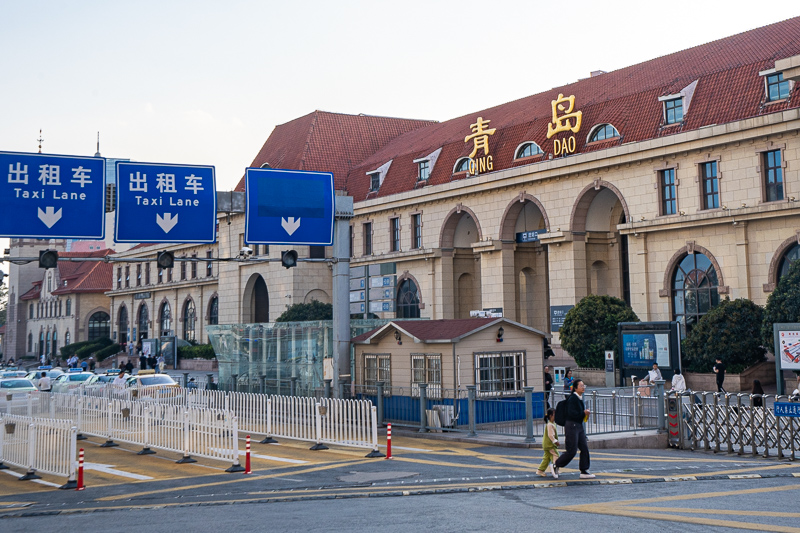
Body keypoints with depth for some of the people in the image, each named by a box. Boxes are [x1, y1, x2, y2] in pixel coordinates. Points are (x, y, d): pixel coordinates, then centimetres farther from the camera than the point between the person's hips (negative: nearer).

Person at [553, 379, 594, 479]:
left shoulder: (580, 399, 14)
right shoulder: (572, 398, -14)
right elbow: (571, 413, -23)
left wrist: (586, 414, 7)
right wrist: (584, 413, -16)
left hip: (579, 426, 9)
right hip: (572, 426, -9)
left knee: (585, 449, 4)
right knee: (572, 451, -7)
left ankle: (584, 471, 8)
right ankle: (556, 465, 9)